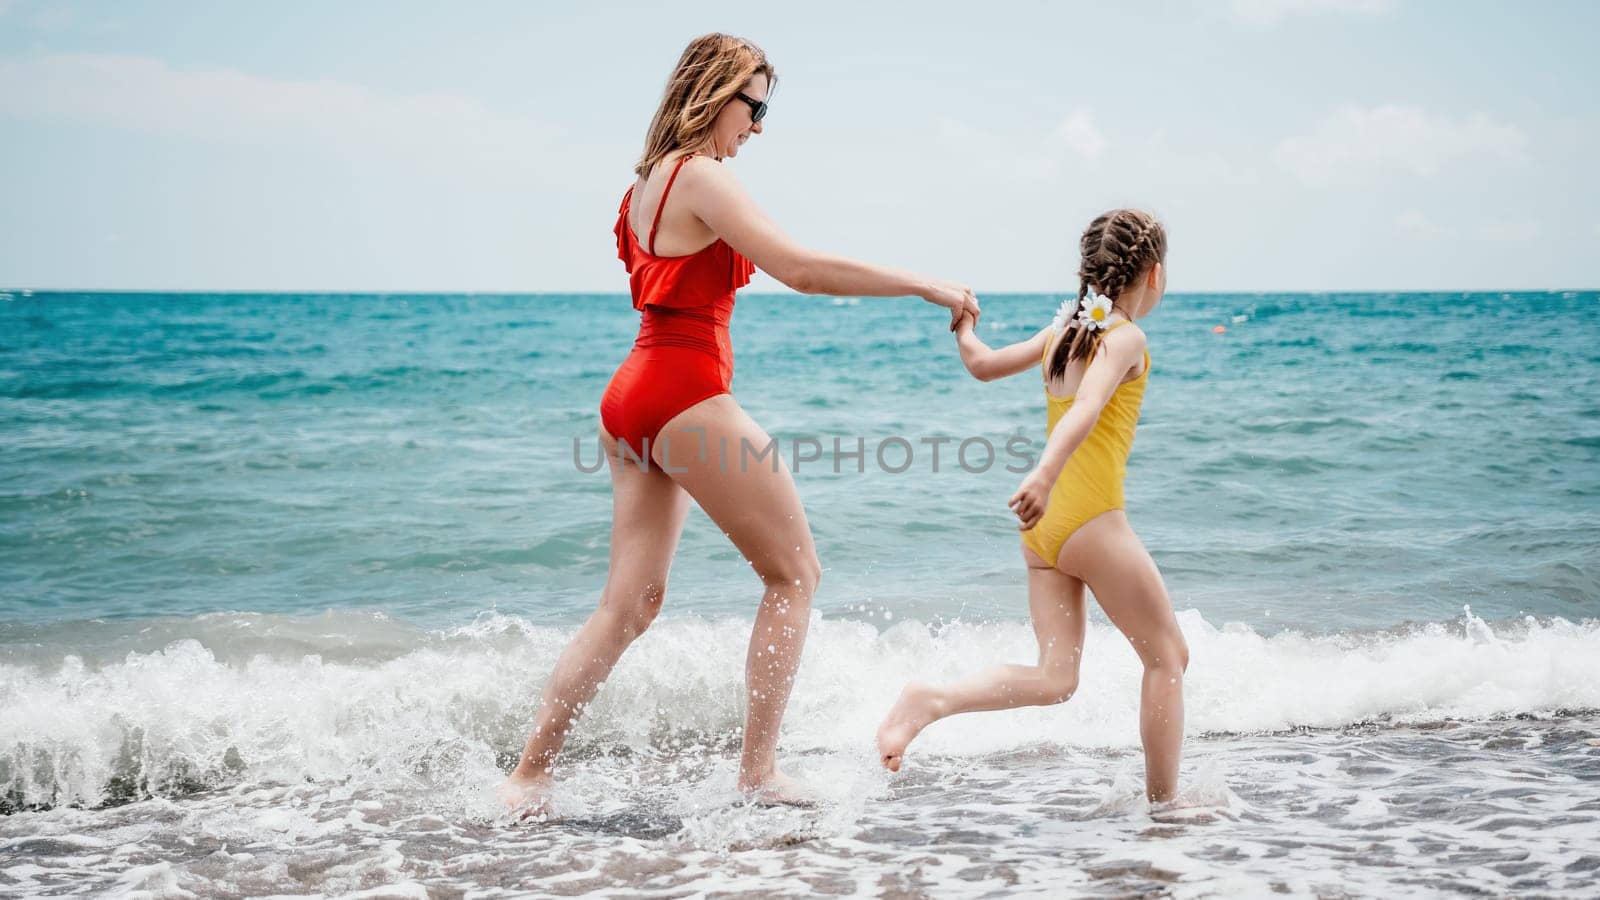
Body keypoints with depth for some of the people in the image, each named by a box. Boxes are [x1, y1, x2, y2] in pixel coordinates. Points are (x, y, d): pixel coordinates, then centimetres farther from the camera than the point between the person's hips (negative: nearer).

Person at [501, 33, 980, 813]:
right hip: (685, 396, -9)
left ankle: (528, 774, 6)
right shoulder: (702, 177, -10)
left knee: (630, 603, 9)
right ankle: (758, 771, 1)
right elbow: (800, 268, -20)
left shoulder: (650, 182, 19)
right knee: (795, 572, 2)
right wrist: (925, 286, -16)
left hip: (633, 398, 9)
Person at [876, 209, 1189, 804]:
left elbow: (982, 365, 24)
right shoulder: (1125, 337, -8)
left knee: (1054, 678, 3)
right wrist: (1045, 475, -38)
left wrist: (962, 326, 43)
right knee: (1167, 655, 8)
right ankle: (1163, 802, 11)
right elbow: (1085, 410, -25)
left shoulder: (1063, 330, 14)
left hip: (1043, 526, 8)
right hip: (1092, 519, -8)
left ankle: (930, 701, -15)